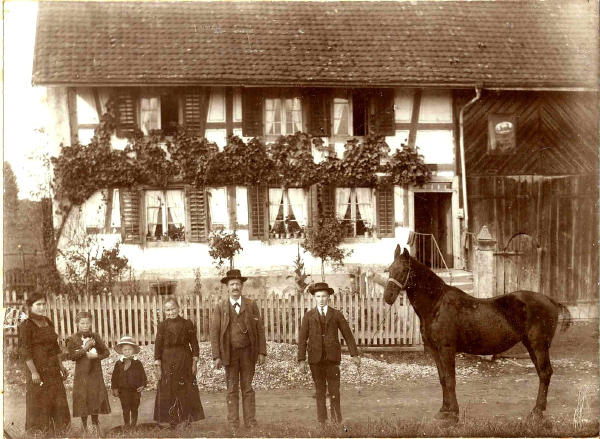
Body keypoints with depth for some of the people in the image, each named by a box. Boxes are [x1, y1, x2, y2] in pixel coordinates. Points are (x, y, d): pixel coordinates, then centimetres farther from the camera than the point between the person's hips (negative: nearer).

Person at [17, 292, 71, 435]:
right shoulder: (26, 326, -9)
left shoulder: (48, 322, 13)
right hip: (38, 370, -7)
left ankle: (58, 434, 15)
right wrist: (33, 372, -20)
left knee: (58, 403, 8)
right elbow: (25, 351, -14)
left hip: (53, 370, 7)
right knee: (39, 405, -2)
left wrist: (61, 366, 16)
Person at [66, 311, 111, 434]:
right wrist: (84, 349, -18)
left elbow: (106, 352, 8)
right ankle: (84, 425, 11)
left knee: (96, 396, 3)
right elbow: (70, 355, -12)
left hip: (95, 372, 2)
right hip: (81, 373, -2)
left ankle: (95, 424, 17)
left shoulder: (95, 337, 5)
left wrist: (96, 356, -10)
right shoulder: (73, 339, -2)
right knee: (82, 398, -1)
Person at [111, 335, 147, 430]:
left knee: (134, 409, 10)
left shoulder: (138, 363, 0)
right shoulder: (119, 364, 0)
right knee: (125, 409, 1)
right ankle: (127, 425, 10)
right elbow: (114, 377, 4)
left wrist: (142, 385, -6)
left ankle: (134, 425, 23)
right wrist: (115, 388, 0)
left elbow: (143, 375, 4)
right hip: (123, 390, 0)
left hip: (135, 390, 1)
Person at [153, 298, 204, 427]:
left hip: (185, 360, 0)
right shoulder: (162, 326, 0)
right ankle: (172, 422, 8)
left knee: (187, 391, 2)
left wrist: (195, 361, -2)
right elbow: (158, 346, -1)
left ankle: (187, 420, 11)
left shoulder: (187, 324, 1)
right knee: (169, 391, 2)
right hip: (168, 362, 0)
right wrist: (157, 365, -5)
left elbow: (194, 344, 4)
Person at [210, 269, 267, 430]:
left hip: (248, 352, 1)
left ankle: (250, 423, 8)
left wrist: (262, 352, -4)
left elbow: (260, 329, 4)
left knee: (247, 389, 5)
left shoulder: (251, 305, 4)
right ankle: (233, 424, 7)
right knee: (232, 390, 3)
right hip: (230, 353, 0)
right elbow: (214, 332, -2)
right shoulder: (220, 307, 1)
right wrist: (216, 356, -9)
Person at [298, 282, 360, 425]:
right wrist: (301, 360, -4)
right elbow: (302, 339, 3)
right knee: (320, 391, 6)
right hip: (315, 358, 1)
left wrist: (355, 355, 0)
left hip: (332, 358, -1)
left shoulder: (336, 314, 6)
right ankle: (322, 421, 13)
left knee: (334, 390, -5)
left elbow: (348, 334, 7)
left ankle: (337, 422, 2)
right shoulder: (308, 316, 6)